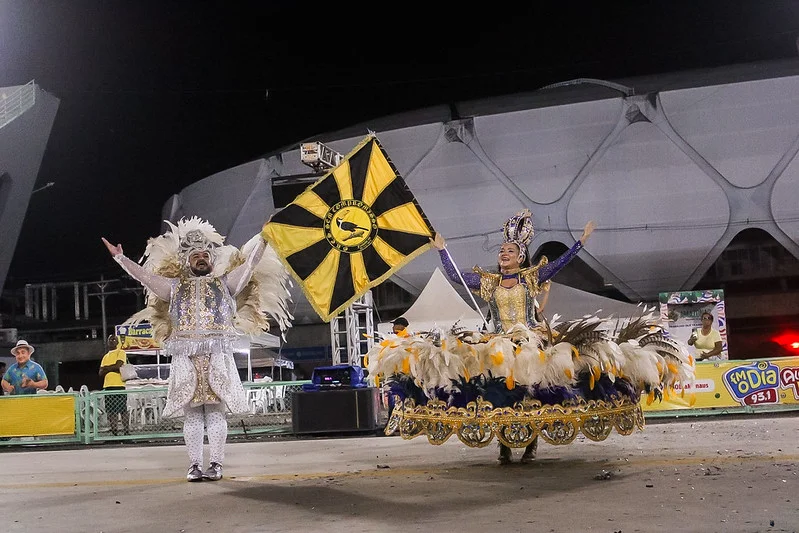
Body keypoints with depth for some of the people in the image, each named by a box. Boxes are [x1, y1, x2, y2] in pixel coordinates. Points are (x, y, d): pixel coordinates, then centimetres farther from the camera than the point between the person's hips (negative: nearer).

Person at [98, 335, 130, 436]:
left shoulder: (121, 352, 3)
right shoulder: (105, 357, 22)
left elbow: (118, 365, -13)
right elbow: (101, 373, 11)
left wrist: (106, 368, 1)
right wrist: (112, 369, -6)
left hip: (119, 385, -6)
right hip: (107, 386, 6)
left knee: (123, 410, -7)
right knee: (111, 411, 4)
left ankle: (127, 432, -6)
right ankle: (114, 432, 7)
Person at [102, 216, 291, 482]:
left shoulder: (224, 282, 16)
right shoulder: (175, 286, 19)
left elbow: (250, 265, 11)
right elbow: (144, 275, 17)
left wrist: (263, 238, 3)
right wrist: (119, 257, 12)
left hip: (217, 355, -1)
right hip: (186, 356, 1)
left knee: (216, 410, -5)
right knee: (192, 412, 1)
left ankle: (216, 463, -2)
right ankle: (195, 465, 4)